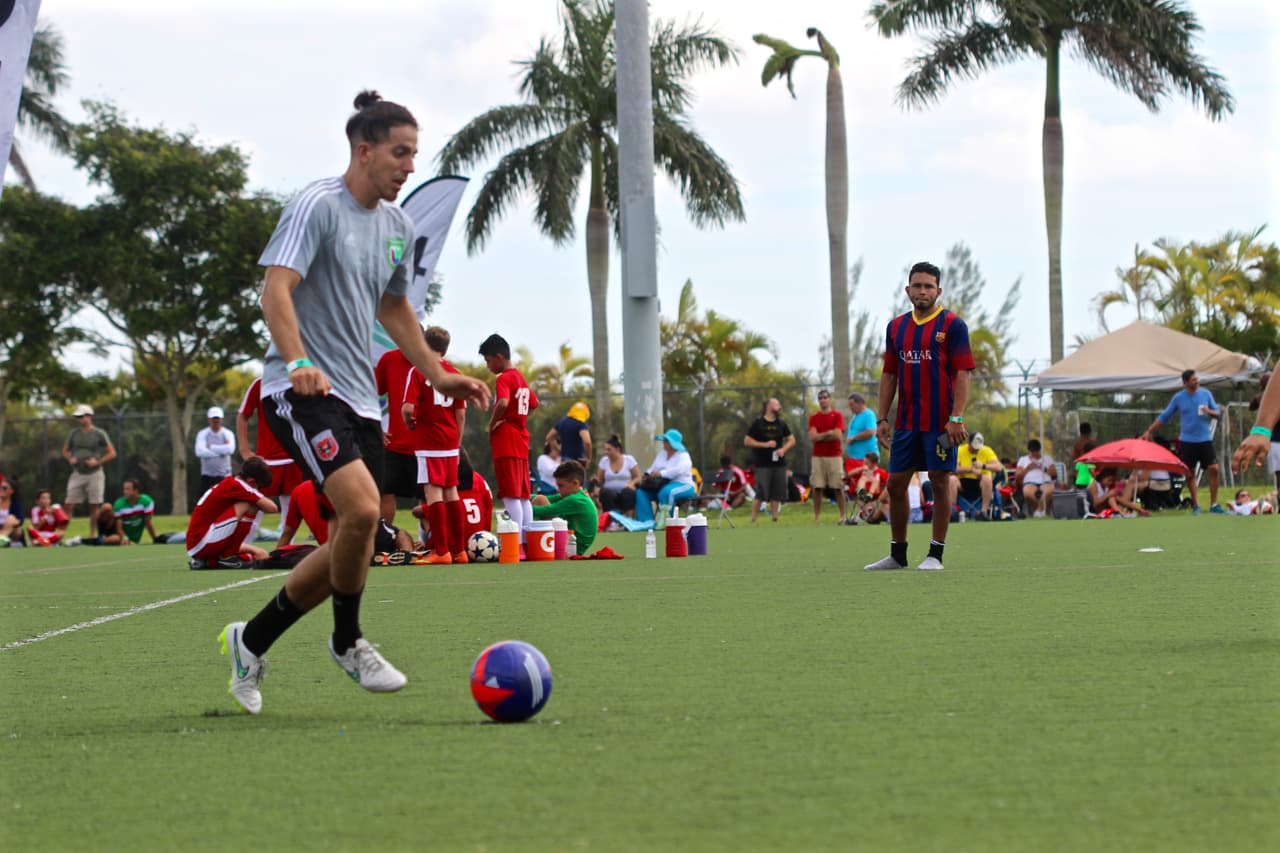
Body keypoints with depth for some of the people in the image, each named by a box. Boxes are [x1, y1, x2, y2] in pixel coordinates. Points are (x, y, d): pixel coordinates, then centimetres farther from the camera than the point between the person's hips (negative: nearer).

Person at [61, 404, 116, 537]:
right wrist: (70, 459, -2)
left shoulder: (99, 434, -3)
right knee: (69, 505, -4)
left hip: (94, 474, -3)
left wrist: (97, 462, -13)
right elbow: (65, 450, 20)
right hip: (77, 474, 3)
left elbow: (112, 453, -1)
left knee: (94, 506, 1)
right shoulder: (74, 433, 8)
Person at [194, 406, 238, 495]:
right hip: (207, 476, 0)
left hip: (224, 476, 0)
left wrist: (211, 447, -15)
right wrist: (221, 451, -16)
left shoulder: (228, 434, 0)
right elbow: (199, 452, -19)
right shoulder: (202, 434, -1)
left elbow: (230, 449, -21)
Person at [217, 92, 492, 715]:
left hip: (360, 399, 9)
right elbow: (276, 289, -20)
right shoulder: (317, 206, -10)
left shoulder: (397, 224, 15)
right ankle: (347, 642, -3)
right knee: (362, 508, -26)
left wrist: (438, 375, 24)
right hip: (301, 391, -9)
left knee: (350, 545, 5)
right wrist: (298, 363, -35)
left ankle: (251, 641, 21)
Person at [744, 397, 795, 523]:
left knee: (776, 495, 3)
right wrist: (764, 444, -13)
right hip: (762, 464, -5)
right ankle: (753, 520, -4)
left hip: (779, 463, 5)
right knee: (760, 494, -9)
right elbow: (747, 441, -4)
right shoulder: (757, 423, -1)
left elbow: (791, 440, 15)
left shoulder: (781, 424, 12)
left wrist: (783, 449, -5)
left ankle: (774, 518, 10)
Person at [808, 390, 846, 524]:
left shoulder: (837, 416, 4)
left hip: (834, 456, -2)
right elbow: (812, 437, -2)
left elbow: (838, 435, -8)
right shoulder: (813, 417, 10)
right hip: (818, 456, 2)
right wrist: (828, 433, -7)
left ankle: (842, 515, 1)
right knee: (817, 488, -3)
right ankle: (817, 516, 0)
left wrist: (820, 436, -2)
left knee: (838, 487, -3)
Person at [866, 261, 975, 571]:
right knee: (895, 484, 6)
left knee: (940, 482, -2)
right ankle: (898, 554, 16)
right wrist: (882, 418, 7)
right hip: (906, 423, 5)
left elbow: (962, 373, -9)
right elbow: (889, 374, 14)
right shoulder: (896, 327, 11)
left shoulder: (952, 325, -5)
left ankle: (935, 554, 4)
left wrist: (957, 418, -17)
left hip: (940, 424, -5)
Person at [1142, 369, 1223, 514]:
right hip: (1187, 441, 0)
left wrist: (1209, 412, -16)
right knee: (1190, 474, 1)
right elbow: (1164, 416, 6)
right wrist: (1149, 431, 3)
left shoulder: (1206, 394, 2)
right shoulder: (1178, 398, 0)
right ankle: (1196, 506, 12)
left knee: (1213, 469, -10)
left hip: (1205, 440, 0)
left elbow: (1218, 413, 7)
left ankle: (1214, 505, -2)